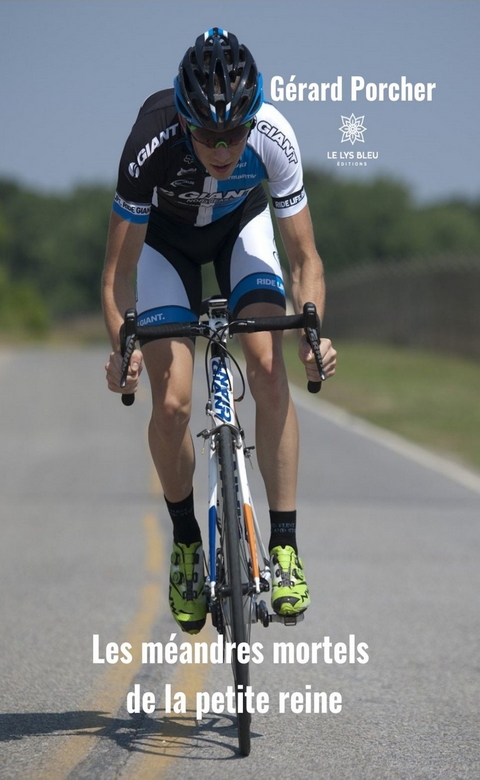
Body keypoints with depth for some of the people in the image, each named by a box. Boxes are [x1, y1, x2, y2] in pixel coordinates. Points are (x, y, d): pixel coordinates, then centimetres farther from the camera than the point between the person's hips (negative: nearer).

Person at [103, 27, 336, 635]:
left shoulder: (273, 138, -35)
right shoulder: (151, 143, -38)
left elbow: (304, 257, -25)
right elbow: (118, 270, -30)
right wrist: (122, 349, -46)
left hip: (242, 226, 1)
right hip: (166, 235, -1)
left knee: (269, 371, -20)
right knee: (171, 401, -13)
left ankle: (284, 547, -13)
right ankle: (186, 542, 11)